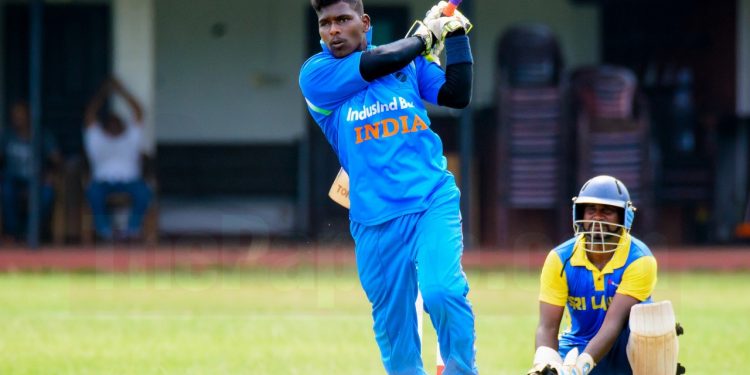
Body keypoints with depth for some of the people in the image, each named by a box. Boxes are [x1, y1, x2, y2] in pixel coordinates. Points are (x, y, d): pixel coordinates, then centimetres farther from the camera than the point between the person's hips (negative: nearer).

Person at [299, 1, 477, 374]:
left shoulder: (410, 62, 12)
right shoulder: (316, 74, 2)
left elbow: (457, 95, 7)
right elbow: (381, 63, -7)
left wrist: (455, 35, 3)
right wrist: (426, 35, 7)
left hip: (432, 202, 0)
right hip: (375, 220, 0)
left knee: (441, 290, -21)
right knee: (392, 320, 3)